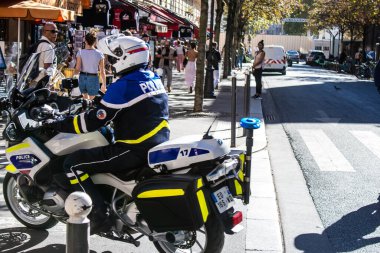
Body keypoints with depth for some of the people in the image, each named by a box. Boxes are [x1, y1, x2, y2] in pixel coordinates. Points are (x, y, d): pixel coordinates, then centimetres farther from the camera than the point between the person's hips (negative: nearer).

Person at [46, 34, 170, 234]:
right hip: (158, 147, 9)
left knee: (73, 164, -5)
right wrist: (97, 103, 32)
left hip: (135, 151, -9)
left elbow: (95, 121, -16)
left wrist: (59, 125, -4)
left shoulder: (123, 86, -15)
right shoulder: (154, 79, 11)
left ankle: (98, 217, -7)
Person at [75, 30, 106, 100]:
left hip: (82, 78, 2)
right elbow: (102, 71, -6)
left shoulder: (80, 52, -8)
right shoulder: (99, 54, -9)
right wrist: (104, 84, 4)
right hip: (93, 78, -2)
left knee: (85, 98, 23)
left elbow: (77, 69, -10)